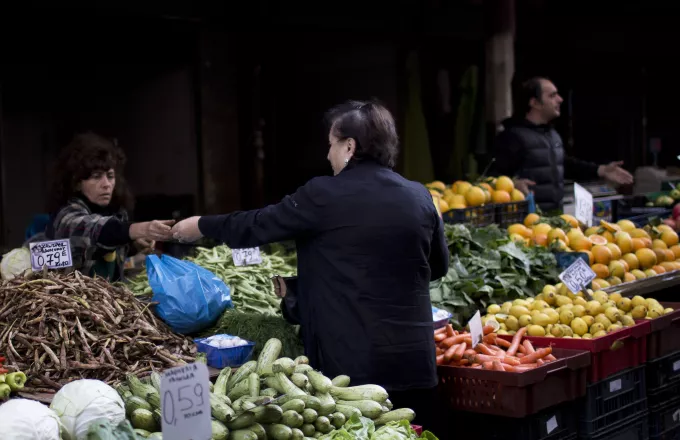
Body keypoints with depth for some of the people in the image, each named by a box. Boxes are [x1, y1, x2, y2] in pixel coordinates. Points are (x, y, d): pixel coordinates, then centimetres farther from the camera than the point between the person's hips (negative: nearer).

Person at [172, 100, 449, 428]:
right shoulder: (420, 197, 5)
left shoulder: (324, 195, -8)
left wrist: (202, 226, 19)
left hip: (353, 365, -4)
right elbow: (439, 266, 18)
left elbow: (256, 226, 3)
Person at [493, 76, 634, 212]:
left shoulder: (552, 134, 20)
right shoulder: (513, 135, -12)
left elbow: (565, 165, 31)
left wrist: (601, 171, 23)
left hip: (554, 214, 9)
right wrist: (513, 183, -42)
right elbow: (496, 174, -20)